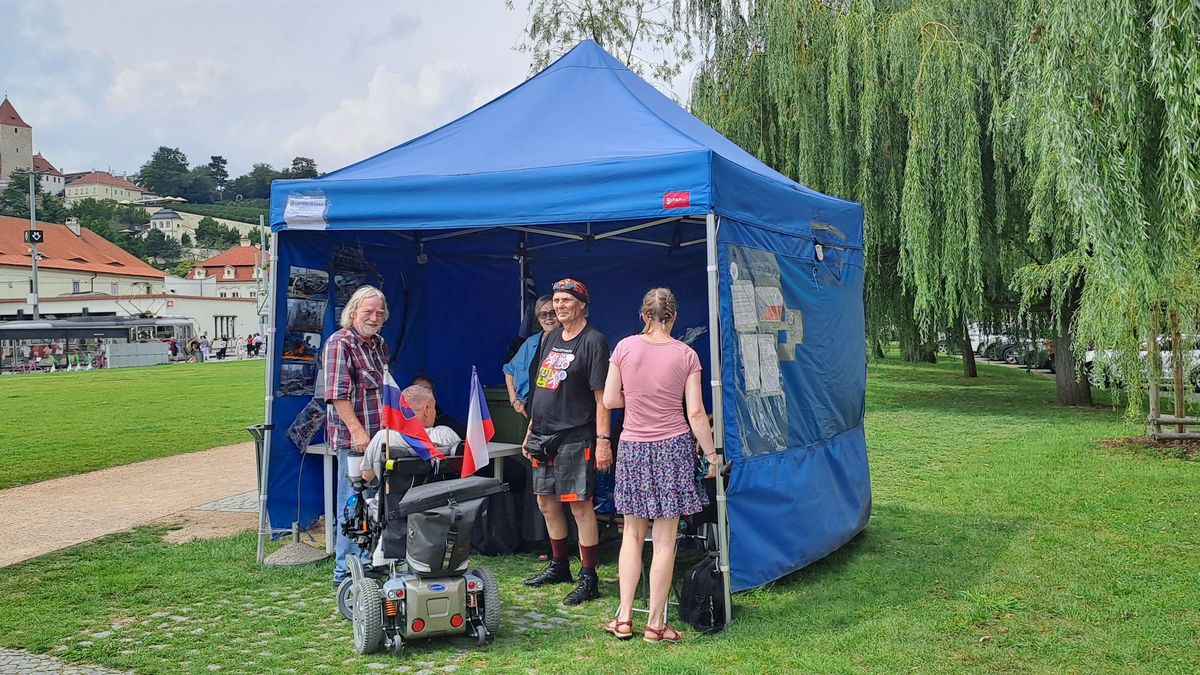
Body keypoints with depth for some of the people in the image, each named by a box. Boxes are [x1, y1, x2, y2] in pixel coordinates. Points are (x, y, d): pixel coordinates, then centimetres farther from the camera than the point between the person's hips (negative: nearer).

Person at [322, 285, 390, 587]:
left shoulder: (379, 344, 16)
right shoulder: (339, 343, -11)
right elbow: (337, 394, -18)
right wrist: (358, 431, -23)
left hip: (380, 437, 9)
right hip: (354, 440, -9)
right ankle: (345, 571, 7)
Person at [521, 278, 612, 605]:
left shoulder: (593, 341, -8)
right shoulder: (551, 339, 15)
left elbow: (602, 396, -13)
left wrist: (603, 440, -19)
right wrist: (531, 430, 19)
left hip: (574, 438, -8)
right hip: (544, 436, 8)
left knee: (580, 506, -5)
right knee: (547, 503, 15)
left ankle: (589, 579, 3)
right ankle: (559, 566, 31)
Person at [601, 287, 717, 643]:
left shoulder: (625, 347, -3)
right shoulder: (686, 354, -5)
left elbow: (610, 400, -1)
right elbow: (696, 414, -6)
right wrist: (712, 455, 4)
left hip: (633, 447, 2)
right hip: (673, 447, -1)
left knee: (632, 534, 15)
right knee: (664, 540, 5)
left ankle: (624, 618, 16)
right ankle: (655, 623, 11)